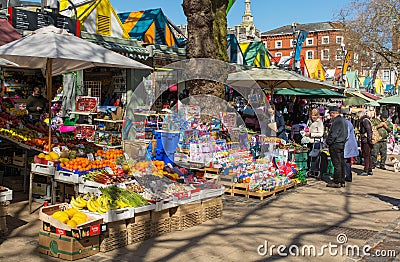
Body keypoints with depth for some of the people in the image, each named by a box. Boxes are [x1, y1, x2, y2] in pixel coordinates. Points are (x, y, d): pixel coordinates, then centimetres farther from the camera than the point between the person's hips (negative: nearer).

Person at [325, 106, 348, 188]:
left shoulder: (336, 121, -15)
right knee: (341, 163, 11)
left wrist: (328, 142, -9)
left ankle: (337, 182, -3)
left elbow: (333, 134, -18)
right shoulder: (344, 121, 16)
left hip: (335, 145, -10)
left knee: (336, 164, -6)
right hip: (342, 144, 10)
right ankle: (342, 181, 15)